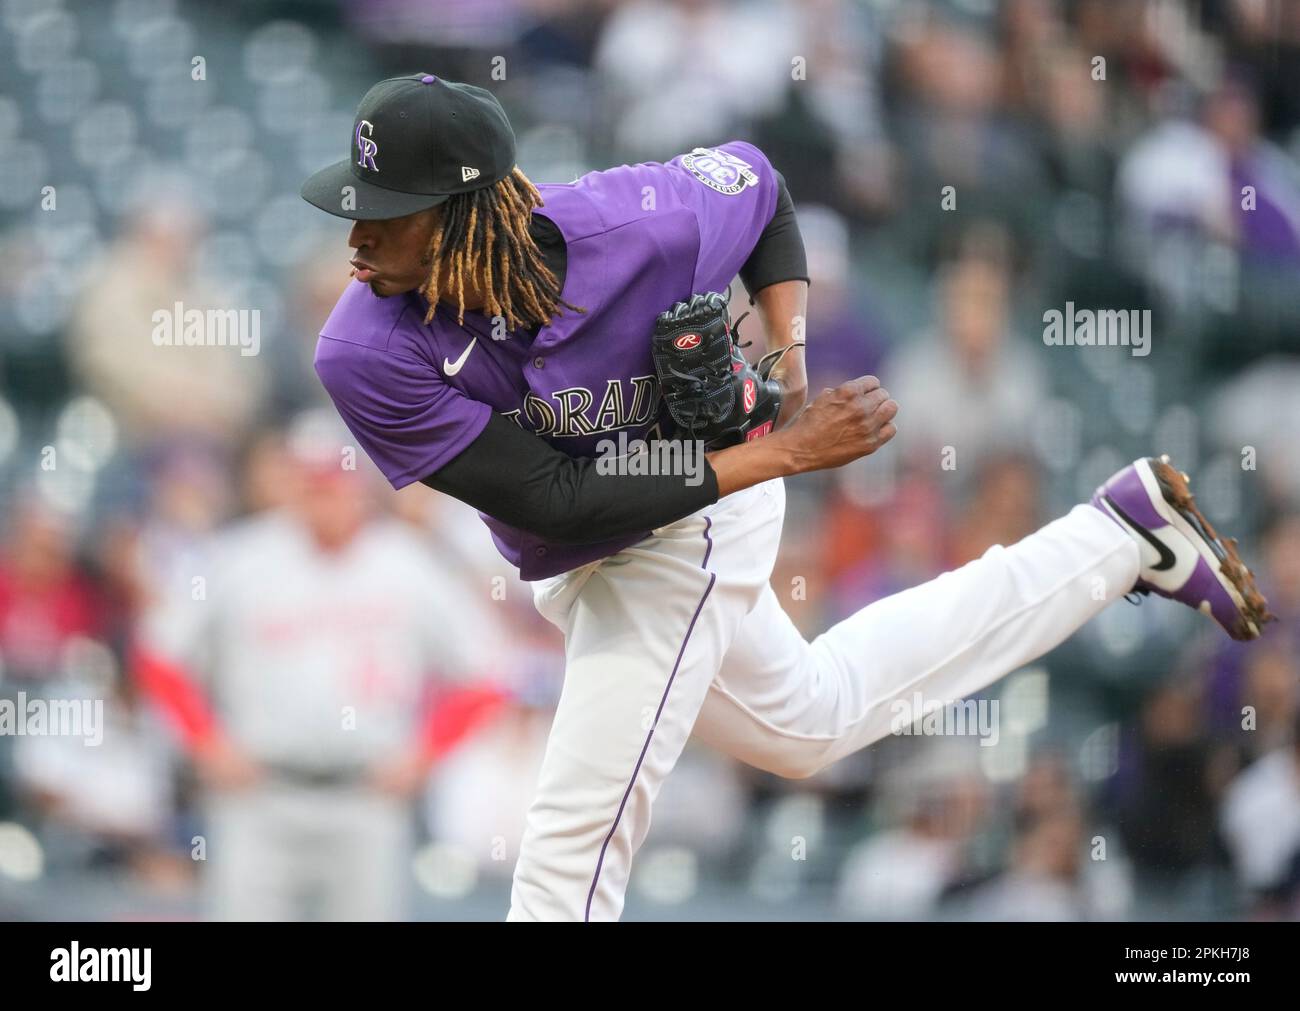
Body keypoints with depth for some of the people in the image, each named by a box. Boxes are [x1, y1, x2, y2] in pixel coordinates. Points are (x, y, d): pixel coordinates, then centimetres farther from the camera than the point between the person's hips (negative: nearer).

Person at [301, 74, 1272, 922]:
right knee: (810, 720, 27)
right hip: (576, 566, 4)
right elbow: (559, 503, -30)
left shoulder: (634, 228, -32)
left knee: (578, 832, -10)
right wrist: (783, 455, -31)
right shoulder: (365, 356, -31)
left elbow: (755, 179, -6)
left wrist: (791, 365, -17)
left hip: (690, 518, -4)